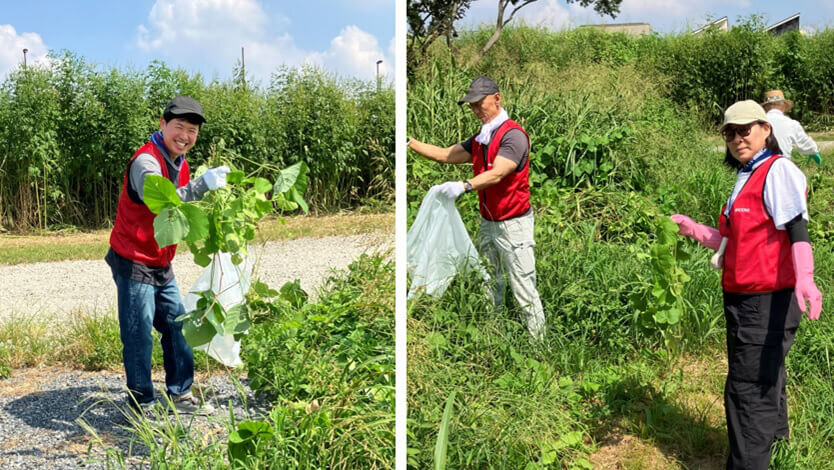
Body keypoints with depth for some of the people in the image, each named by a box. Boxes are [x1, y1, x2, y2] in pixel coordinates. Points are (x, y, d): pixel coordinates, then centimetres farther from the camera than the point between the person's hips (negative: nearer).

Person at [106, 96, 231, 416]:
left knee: (177, 327, 13)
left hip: (161, 264, 9)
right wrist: (202, 184, -47)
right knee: (139, 336, -1)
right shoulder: (146, 160, -21)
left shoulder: (180, 163, 7)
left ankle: (180, 395, 26)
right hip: (134, 263, -9)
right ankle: (141, 407, 12)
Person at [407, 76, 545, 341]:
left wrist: (464, 186, -42)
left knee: (524, 293, -5)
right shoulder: (479, 140, 13)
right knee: (491, 288, 14)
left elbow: (497, 174, -27)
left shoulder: (513, 135, -14)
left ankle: (539, 344, 5)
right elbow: (444, 155, 10)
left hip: (513, 225, -8)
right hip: (487, 224, 8)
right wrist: (409, 142, 3)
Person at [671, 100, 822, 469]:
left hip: (768, 302, -10)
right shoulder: (746, 178, 16)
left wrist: (804, 278, -38)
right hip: (742, 300, 10)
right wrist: (692, 229, 16)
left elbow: (797, 228, -24)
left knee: (750, 390, -7)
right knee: (764, 383, 24)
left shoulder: (778, 170, -12)